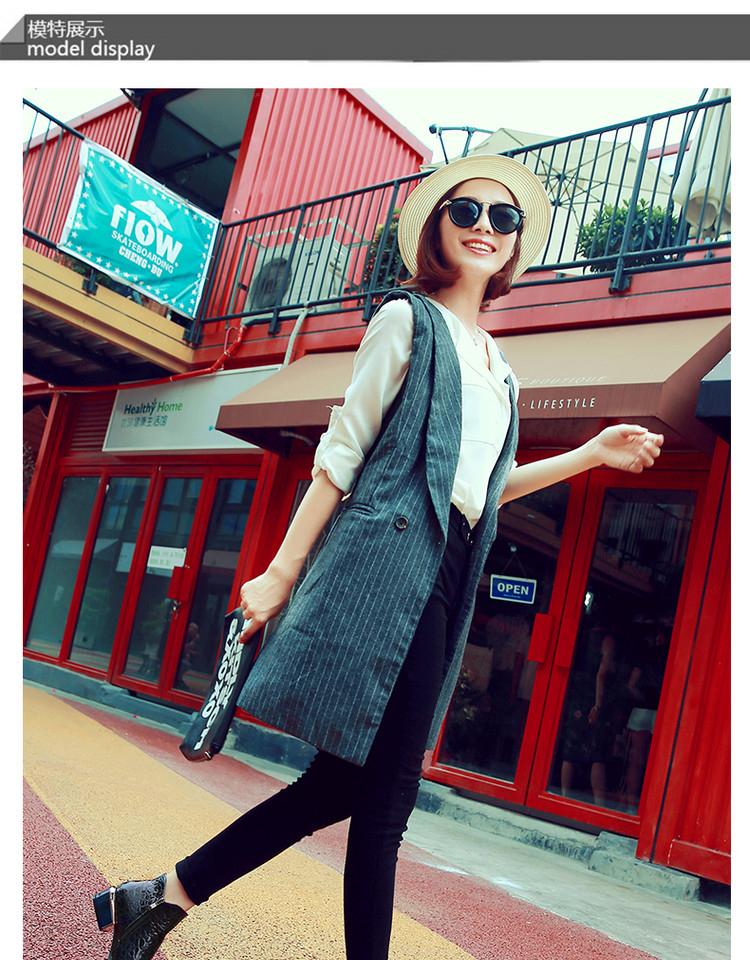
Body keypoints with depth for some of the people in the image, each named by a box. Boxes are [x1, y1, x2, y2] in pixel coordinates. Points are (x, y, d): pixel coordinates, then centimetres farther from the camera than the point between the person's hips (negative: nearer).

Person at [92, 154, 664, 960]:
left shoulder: (497, 366, 21)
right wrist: (282, 572, -7)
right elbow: (340, 455, -4)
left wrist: (590, 455, 20)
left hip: (444, 584, 8)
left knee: (353, 782, 6)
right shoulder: (408, 319, 1)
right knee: (383, 793, -5)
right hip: (388, 563, -7)